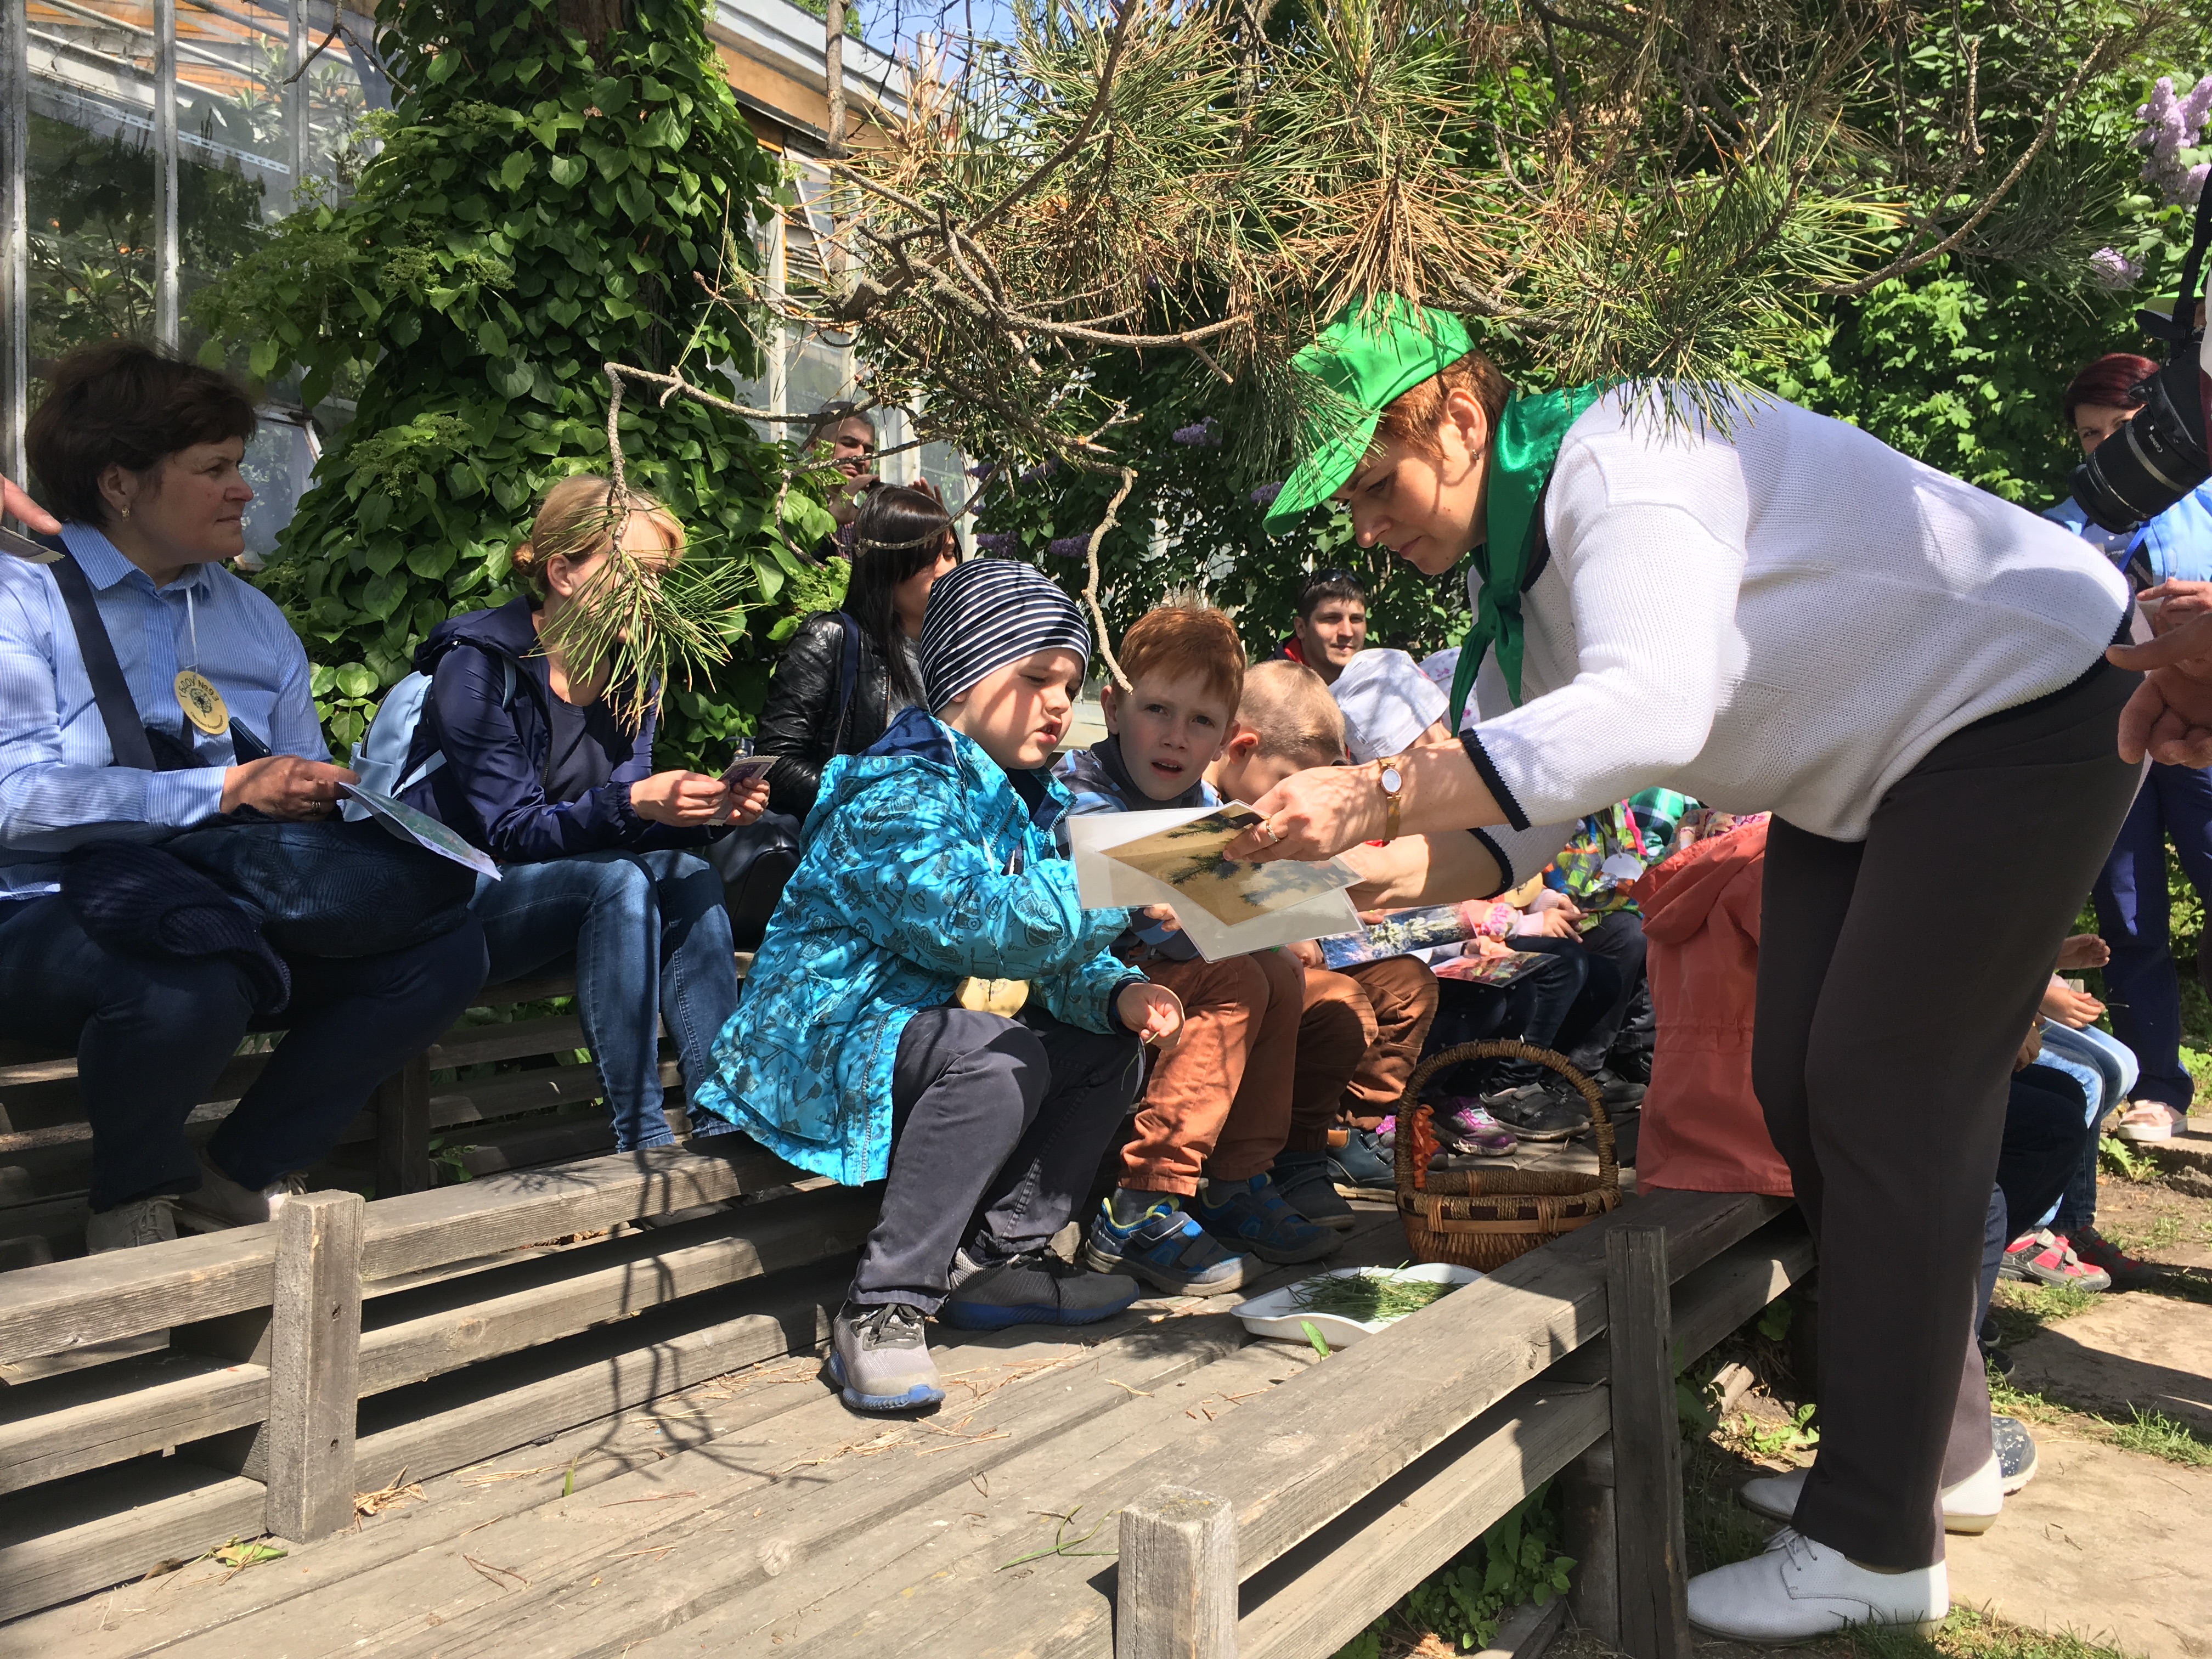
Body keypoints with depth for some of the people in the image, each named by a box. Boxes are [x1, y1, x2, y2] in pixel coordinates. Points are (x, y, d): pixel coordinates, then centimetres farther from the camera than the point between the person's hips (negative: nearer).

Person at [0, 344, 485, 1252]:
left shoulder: (255, 620, 16)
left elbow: (304, 794, 11)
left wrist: (327, 797, -13)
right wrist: (228, 788, -20)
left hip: (233, 912, 6)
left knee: (444, 944, -16)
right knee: (188, 988, -39)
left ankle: (248, 1168, 4)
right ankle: (135, 1190, -3)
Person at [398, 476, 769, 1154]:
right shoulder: (478, 666, -17)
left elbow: (620, 823, 0)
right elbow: (511, 829, -21)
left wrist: (701, 808, -20)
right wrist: (634, 804, -36)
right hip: (447, 901, -6)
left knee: (689, 876, -21)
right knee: (618, 881, -32)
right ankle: (642, 1143, -30)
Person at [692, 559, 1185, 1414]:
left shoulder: (1027, 797, 11)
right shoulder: (894, 796, -18)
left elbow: (1056, 958, 8)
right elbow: (985, 924, -31)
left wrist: (1118, 992, -13)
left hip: (926, 1033, 10)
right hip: (821, 1044, -9)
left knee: (1108, 1047, 2)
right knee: (999, 1054, -33)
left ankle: (997, 1256, 2)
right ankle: (883, 1308, -25)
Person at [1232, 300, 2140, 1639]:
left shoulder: (1619, 462, -28)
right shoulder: (1516, 567, 1)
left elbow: (1647, 710, -46)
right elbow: (1520, 819, -2)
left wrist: (1377, 793, -48)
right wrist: (1390, 873, -22)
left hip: (2026, 707, -9)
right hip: (1866, 766, 9)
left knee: (1889, 1096, -11)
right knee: (1801, 1091, 7)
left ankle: (1875, 1545, -1)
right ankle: (1937, 1431, 25)